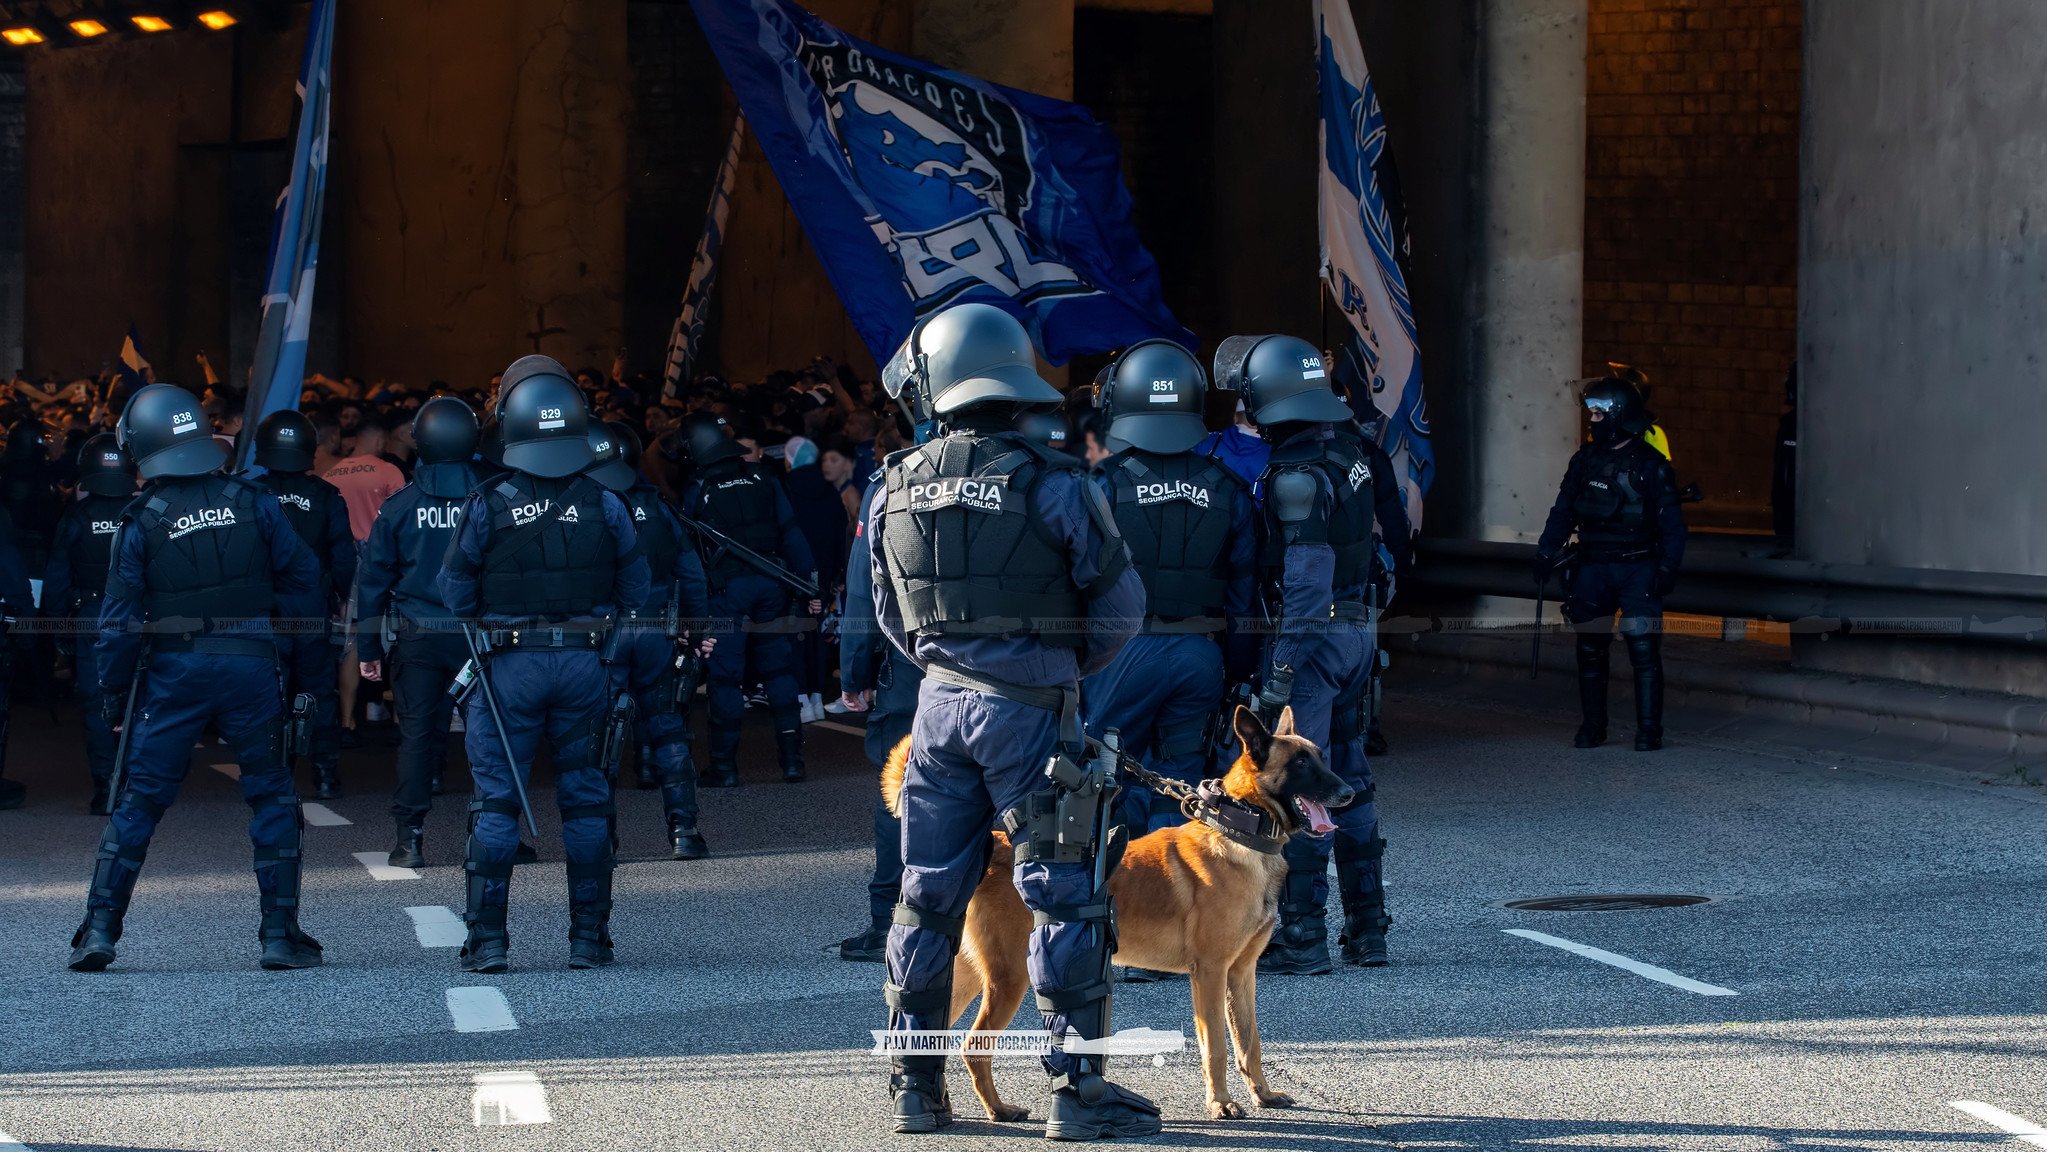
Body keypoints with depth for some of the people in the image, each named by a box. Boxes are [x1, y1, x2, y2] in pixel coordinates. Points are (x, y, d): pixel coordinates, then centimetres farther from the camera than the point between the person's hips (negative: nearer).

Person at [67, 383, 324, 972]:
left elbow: (121, 618, -4)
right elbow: (302, 576, 2)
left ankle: (99, 930, 6)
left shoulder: (142, 522, -4)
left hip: (173, 673, 0)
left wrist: (112, 692, 5)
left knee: (138, 801, 7)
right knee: (272, 796, 9)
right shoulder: (253, 503, 0)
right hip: (252, 665, 0)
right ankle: (280, 935, 7)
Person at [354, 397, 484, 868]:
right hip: (478, 635, 0)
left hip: (416, 638, 0)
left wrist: (368, 648, 8)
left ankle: (411, 838, 2)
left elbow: (373, 579, 2)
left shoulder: (399, 506, -1)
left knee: (416, 731, 4)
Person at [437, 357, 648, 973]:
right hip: (586, 665, 2)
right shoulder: (604, 505, -3)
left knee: (496, 800, 4)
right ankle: (588, 939, 12)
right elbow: (636, 590, 4)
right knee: (585, 800, 10)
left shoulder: (487, 505, -8)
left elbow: (454, 593, -1)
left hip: (511, 666, -2)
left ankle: (487, 940, 1)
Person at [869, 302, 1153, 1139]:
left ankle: (915, 1084, 18)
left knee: (928, 894, 13)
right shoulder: (1053, 487, -10)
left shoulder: (896, 491, 3)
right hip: (1032, 710, -4)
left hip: (940, 703, 5)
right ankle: (1077, 1087, -1)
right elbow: (1120, 606, -3)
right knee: (1063, 897, 0)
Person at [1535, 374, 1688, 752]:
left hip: (1638, 569, -4)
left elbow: (1672, 523, -2)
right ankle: (1592, 727, 14)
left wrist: (1667, 568, -11)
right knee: (1590, 650, 5)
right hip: (1592, 569, 4)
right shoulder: (1584, 460, 8)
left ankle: (1649, 731, -5)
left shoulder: (1651, 465, -3)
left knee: (1644, 650, -9)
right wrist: (1546, 553, 4)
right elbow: (1563, 512, 13)